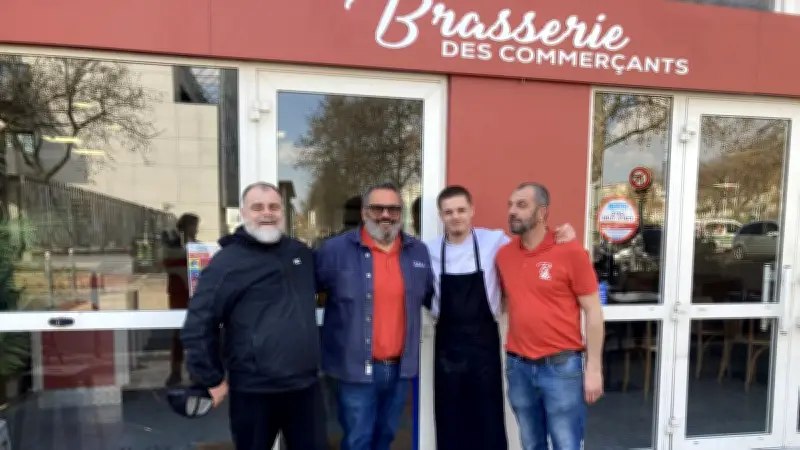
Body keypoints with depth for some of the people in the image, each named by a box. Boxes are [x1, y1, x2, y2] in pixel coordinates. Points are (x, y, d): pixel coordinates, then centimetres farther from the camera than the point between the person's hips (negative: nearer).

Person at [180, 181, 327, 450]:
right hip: (254, 391, -4)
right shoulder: (228, 261, -9)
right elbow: (198, 325, -8)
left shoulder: (302, 253, 6)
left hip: (306, 385, 4)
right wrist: (211, 379, -5)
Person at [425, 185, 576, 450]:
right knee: (449, 417, 14)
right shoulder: (430, 250, 0)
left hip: (484, 341, -1)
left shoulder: (495, 241, -6)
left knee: (489, 417, 11)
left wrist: (561, 238, -13)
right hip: (447, 343, 2)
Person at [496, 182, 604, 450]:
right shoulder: (503, 255, 4)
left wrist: (594, 368, -7)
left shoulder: (570, 252, -9)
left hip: (561, 366, -4)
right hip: (518, 367, 4)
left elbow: (593, 311, -6)